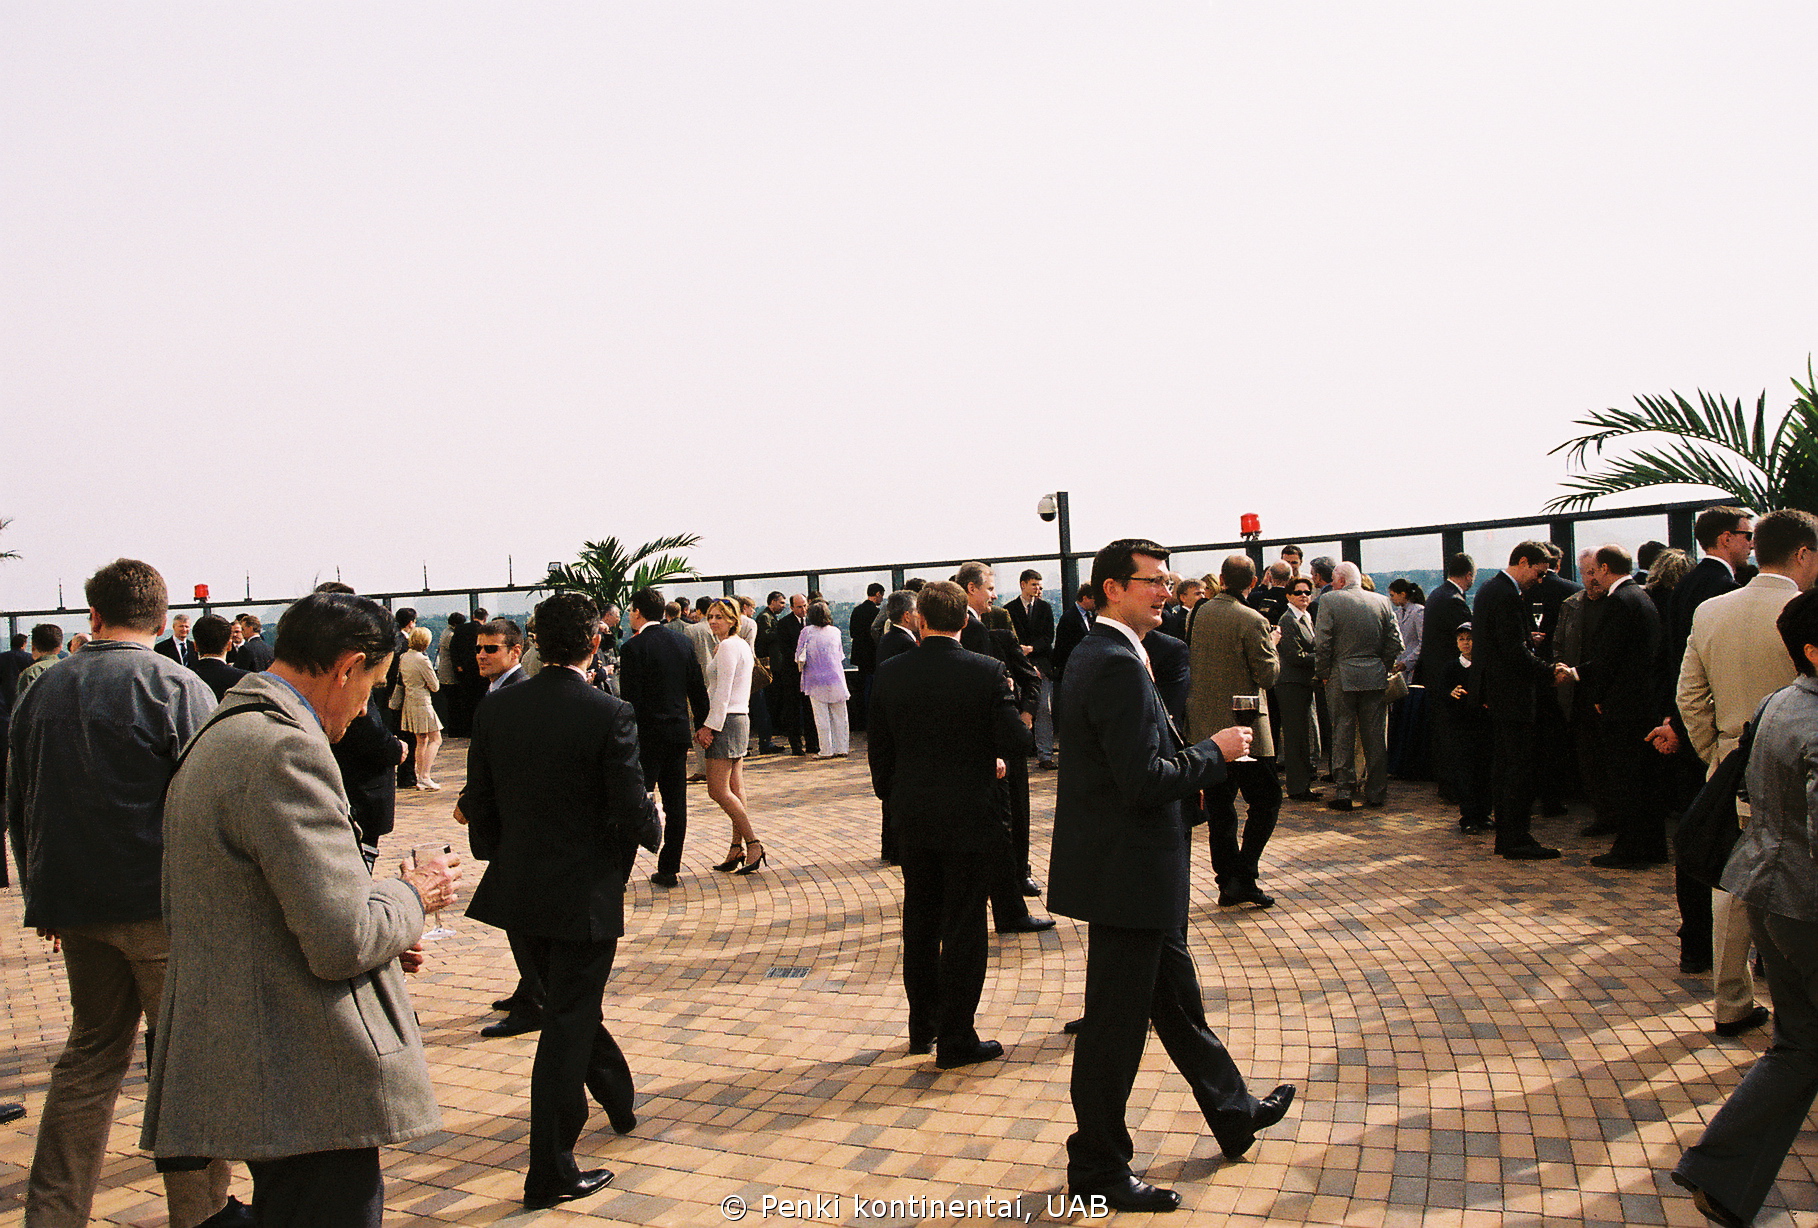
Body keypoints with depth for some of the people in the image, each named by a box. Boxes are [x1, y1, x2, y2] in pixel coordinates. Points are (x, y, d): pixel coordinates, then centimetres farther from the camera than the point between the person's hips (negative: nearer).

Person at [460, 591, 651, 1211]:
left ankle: (619, 1100, 47)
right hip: (585, 892, -5)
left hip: (516, 888, 6)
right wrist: (652, 828, 5)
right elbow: (633, 816, -18)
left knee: (571, 1005, 25)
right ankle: (551, 1171, 15)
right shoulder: (610, 714, -19)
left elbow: (478, 807, 1)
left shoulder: (495, 708, -5)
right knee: (567, 1025, 6)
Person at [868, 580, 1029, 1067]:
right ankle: (956, 1039, 11)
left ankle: (922, 1027, 29)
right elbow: (1015, 743, -15)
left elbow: (879, 749, 4)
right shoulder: (987, 672, -13)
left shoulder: (889, 673, -3)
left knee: (920, 923, 17)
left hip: (913, 818, 4)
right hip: (969, 817, -4)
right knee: (964, 928, 5)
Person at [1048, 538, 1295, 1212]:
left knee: (1176, 998, 24)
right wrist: (1215, 751, -13)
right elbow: (1145, 781, -27)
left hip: (1128, 868, 11)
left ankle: (1233, 1113, 43)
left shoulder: (1093, 655, 10)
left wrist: (1196, 752, 8)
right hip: (1127, 872, -11)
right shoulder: (1117, 665, -23)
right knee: (1116, 1023, 4)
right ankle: (1097, 1168, 19)